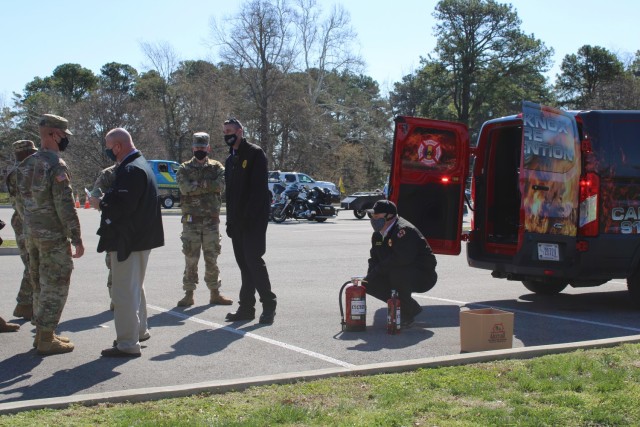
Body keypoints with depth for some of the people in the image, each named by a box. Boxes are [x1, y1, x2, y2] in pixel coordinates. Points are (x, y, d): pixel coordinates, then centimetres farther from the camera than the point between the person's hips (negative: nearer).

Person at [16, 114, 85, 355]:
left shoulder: (26, 165, 9)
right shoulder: (56, 165, -17)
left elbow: (21, 202, 14)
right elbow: (65, 206, -20)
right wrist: (77, 238, -16)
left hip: (31, 235, 8)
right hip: (54, 237, -8)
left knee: (41, 286, 16)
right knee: (55, 288, -1)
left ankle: (42, 334, 24)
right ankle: (46, 340, 3)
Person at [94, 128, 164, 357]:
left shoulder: (130, 170, -20)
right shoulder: (140, 164, 14)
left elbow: (122, 205, -27)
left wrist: (100, 203, -12)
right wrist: (105, 199, 7)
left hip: (128, 241, -11)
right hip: (140, 237, 11)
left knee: (124, 292, -5)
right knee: (134, 287, 23)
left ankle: (127, 344, 0)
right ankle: (139, 330, 36)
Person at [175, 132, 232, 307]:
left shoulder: (217, 167, 7)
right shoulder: (184, 169, 4)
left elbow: (221, 184, -13)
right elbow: (185, 188, -15)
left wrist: (198, 184, -15)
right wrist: (209, 185, -13)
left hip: (212, 220, 1)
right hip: (191, 220, -1)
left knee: (212, 258, 7)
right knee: (191, 258, 2)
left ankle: (215, 293, 16)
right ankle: (189, 294, 9)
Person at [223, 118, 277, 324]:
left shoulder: (255, 153, -6)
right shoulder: (230, 159, 19)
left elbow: (258, 188, -15)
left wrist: (248, 216, -20)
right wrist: (231, 219, 11)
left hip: (254, 218, -7)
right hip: (237, 220, 8)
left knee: (253, 260, -11)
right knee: (244, 263, 8)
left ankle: (268, 305, -2)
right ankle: (246, 307, 12)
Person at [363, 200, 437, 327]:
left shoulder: (403, 230, -24)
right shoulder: (378, 235, 6)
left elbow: (401, 259, -35)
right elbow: (374, 258, 11)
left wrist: (377, 270, -26)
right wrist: (370, 276, -10)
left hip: (424, 276, -9)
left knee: (397, 274, -37)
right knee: (369, 284, -4)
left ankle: (406, 315, -15)